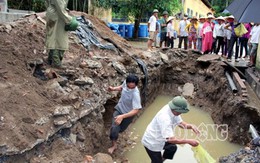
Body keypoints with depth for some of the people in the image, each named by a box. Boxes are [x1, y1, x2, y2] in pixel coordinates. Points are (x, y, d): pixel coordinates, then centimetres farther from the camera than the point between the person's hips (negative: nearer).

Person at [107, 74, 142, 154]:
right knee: (114, 128, -11)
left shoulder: (135, 94, -39)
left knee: (120, 129, 20)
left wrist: (122, 116, -47)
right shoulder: (126, 82, -21)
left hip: (128, 114, -3)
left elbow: (136, 110, -39)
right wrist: (114, 89, -15)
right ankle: (114, 145, 13)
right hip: (119, 108, 4)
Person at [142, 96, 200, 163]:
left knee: (172, 147, 20)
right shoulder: (165, 118, -37)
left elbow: (180, 123, 2)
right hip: (152, 143, -9)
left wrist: (191, 126, -19)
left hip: (159, 139, 9)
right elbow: (170, 139, -41)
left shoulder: (174, 111, -11)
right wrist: (189, 141, -36)